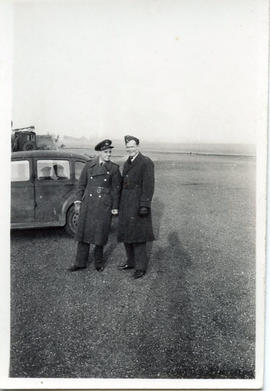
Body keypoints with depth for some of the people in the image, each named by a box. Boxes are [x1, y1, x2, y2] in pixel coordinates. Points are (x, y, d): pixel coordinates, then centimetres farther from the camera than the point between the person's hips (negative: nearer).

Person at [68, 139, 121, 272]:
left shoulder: (114, 168, 0)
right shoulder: (89, 165, 5)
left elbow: (116, 189, 2)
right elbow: (81, 184, 9)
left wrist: (115, 207, 0)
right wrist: (78, 201, 5)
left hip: (104, 205, -2)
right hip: (88, 203, 2)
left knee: (100, 233, 5)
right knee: (84, 231, 4)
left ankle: (99, 261, 24)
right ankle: (80, 263, 14)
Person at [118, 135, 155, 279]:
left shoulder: (146, 162, -10)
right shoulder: (127, 163, 16)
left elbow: (148, 185, -16)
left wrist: (145, 205, -21)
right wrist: (120, 204, 16)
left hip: (138, 204, -8)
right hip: (126, 204, 8)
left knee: (137, 234, -6)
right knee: (126, 233, 11)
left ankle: (141, 267, 3)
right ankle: (131, 262, 24)